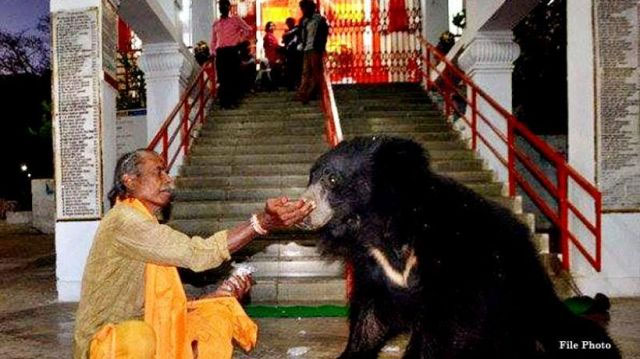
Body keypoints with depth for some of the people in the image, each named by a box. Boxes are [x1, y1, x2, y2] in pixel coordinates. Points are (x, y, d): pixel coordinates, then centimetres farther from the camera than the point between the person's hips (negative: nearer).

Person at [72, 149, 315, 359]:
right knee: (139, 337, -39)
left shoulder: (147, 225, 9)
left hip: (146, 330, 9)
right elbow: (197, 254, -29)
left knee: (221, 311, 1)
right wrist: (263, 222, -33)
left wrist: (222, 294, -4)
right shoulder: (124, 221, -20)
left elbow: (163, 305, 7)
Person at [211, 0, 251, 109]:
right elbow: (213, 41, 21)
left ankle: (233, 101, 2)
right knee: (222, 78, 1)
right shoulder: (215, 24, 18)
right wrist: (214, 52, 8)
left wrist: (239, 40, 1)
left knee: (233, 77, -4)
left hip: (232, 51, -3)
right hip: (220, 53, 3)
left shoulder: (235, 20, 7)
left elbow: (248, 30, 7)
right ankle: (224, 102, 6)